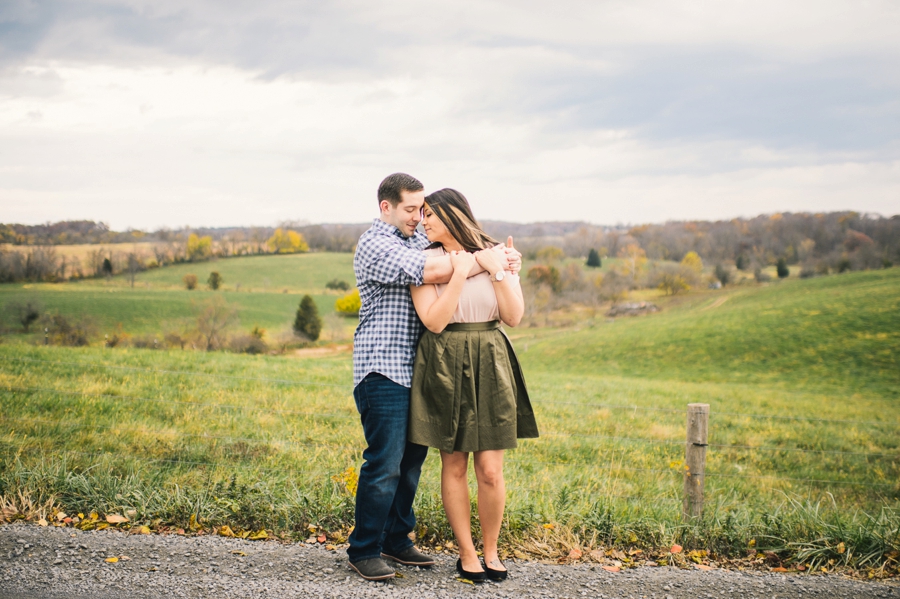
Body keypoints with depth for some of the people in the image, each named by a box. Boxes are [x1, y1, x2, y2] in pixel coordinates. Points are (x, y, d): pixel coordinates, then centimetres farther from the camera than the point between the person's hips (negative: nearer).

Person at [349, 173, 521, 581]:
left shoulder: (418, 240, 18)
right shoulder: (375, 245, -11)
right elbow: (433, 271, -24)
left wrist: (505, 257, -2)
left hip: (416, 370, 8)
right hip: (383, 370, -8)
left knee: (411, 460, 12)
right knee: (384, 464, -6)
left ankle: (396, 539, 24)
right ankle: (364, 551, 5)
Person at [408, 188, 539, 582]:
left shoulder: (498, 256, 5)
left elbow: (514, 317, -1)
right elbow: (434, 322, -11)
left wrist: (495, 269, -8)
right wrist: (459, 274, -16)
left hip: (490, 366, 1)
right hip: (445, 367, -1)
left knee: (490, 471, -1)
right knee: (454, 466, 4)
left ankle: (491, 550, 19)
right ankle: (466, 554, 18)